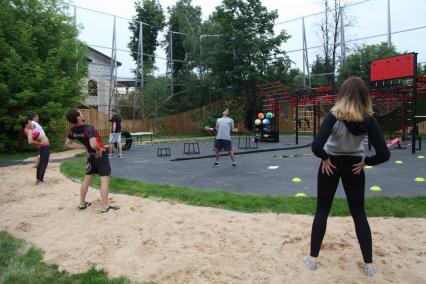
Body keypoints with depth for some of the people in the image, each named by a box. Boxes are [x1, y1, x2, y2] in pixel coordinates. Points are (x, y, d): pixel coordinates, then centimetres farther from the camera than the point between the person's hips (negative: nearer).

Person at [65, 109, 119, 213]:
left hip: (90, 156, 8)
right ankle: (105, 207, -3)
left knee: (87, 179, 20)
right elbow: (94, 145, -39)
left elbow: (68, 143, 12)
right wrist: (99, 149, -17)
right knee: (105, 180, -4)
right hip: (100, 155, -7)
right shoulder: (88, 128, -26)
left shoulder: (73, 130, -3)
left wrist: (84, 147, 10)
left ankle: (82, 203, 32)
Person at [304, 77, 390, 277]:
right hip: (354, 166, 2)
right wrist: (365, 162, 1)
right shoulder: (368, 120, -11)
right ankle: (369, 264, 19)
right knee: (359, 214, 14)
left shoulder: (334, 115, -19)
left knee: (322, 211, 10)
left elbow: (316, 147, -30)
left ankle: (312, 259, 17)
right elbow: (383, 155, -14)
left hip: (331, 164, -2)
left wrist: (325, 158, -12)